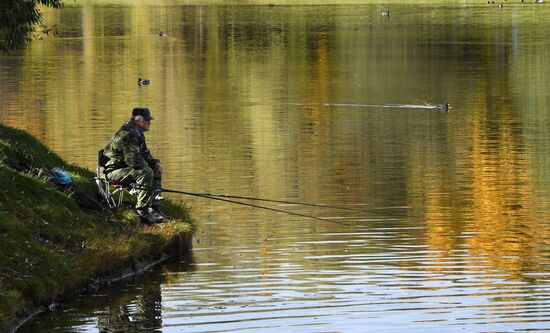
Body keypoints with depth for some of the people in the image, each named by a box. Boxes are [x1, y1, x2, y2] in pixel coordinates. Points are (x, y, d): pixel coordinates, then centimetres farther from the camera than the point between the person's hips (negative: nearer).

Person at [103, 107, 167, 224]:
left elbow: (144, 154, 24)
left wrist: (155, 162, 5)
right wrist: (146, 165, -11)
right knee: (146, 173, -30)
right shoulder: (127, 135, -24)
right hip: (113, 171, -11)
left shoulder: (137, 133, 12)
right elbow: (134, 160, -31)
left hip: (125, 167, 11)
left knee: (156, 170, 10)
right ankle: (143, 211, -28)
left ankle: (154, 207, 9)